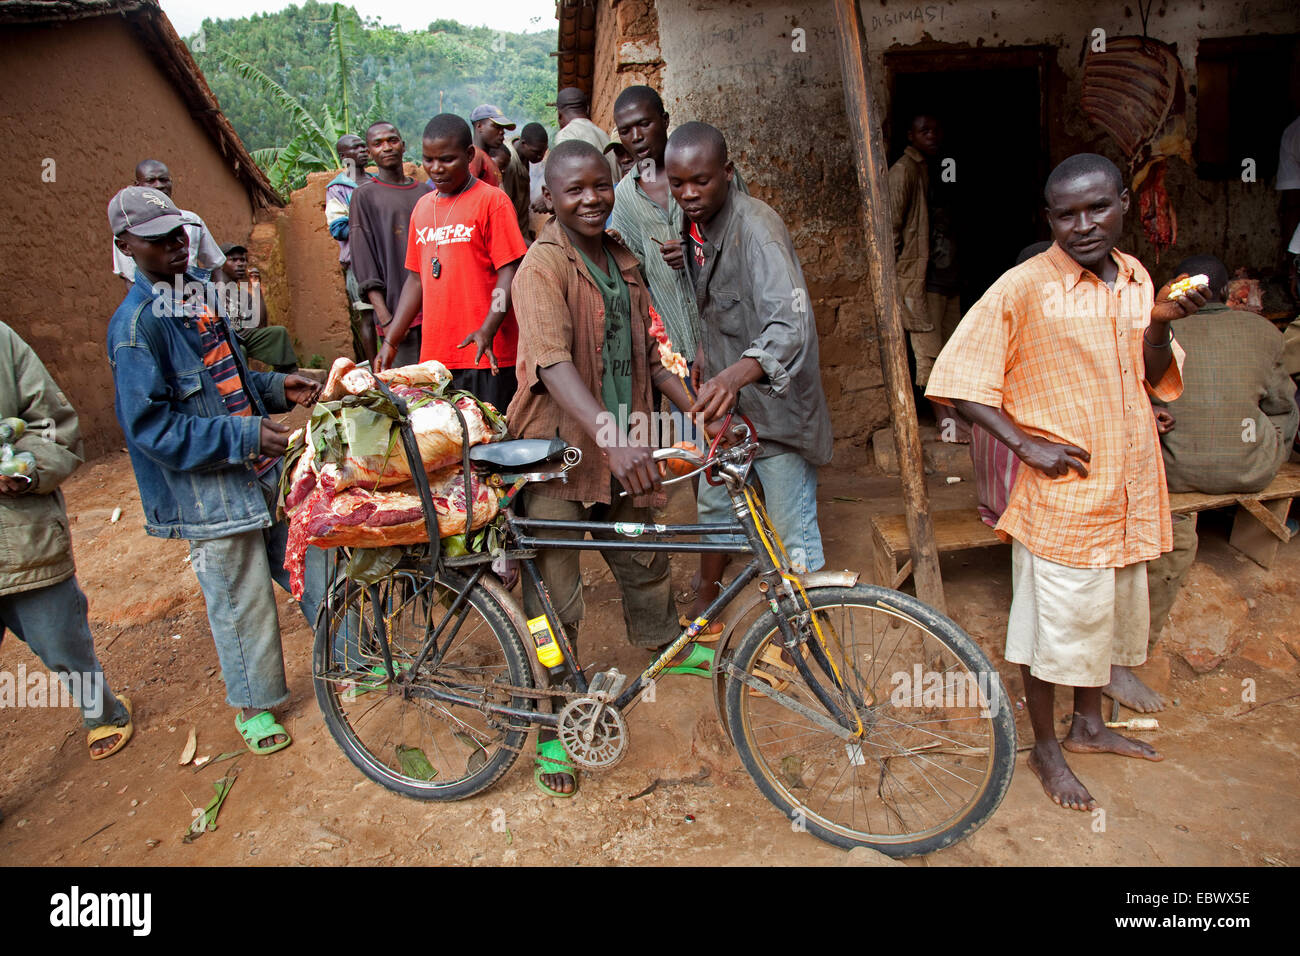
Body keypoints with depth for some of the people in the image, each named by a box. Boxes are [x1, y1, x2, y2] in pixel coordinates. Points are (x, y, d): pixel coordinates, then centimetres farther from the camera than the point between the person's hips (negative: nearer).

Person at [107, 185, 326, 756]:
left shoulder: (196, 295, 10)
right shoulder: (136, 324, -16)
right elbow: (152, 427, -20)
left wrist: (276, 387, 3)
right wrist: (245, 435, -25)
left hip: (266, 471, 8)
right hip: (210, 491, -7)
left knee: (311, 565, 15)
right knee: (241, 601, 6)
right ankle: (253, 704, 27)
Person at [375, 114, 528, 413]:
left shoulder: (492, 201, -3)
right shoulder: (422, 207, 16)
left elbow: (509, 270, -10)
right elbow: (416, 278, 19)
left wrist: (488, 329, -23)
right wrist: (391, 341, 14)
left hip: (485, 354, -6)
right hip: (433, 353, 6)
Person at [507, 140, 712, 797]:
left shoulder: (623, 261, 9)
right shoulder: (544, 265, -16)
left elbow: (645, 356, 14)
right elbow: (553, 363, -32)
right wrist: (613, 439, -46)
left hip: (620, 451, 7)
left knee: (645, 560, 23)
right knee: (556, 601, 1)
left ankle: (667, 650, 51)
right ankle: (557, 729, 18)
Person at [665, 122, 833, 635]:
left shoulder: (755, 226, -24)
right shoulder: (694, 224, 3)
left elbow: (791, 324, -38)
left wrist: (735, 375, -53)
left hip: (773, 399, -8)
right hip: (725, 397, 9)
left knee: (792, 534, 0)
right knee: (713, 505, 22)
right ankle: (703, 613, 43)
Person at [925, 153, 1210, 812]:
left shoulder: (1136, 278, 7)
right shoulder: (1023, 288, -14)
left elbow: (1155, 381, 14)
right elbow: (957, 382, -15)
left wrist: (1161, 323, -4)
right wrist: (1026, 443, -19)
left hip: (1129, 490, 7)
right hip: (1062, 493, -7)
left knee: (1112, 615, 21)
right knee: (1054, 624, 6)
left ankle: (1089, 726, 43)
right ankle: (1046, 749, 28)